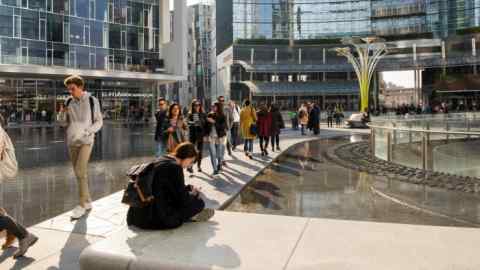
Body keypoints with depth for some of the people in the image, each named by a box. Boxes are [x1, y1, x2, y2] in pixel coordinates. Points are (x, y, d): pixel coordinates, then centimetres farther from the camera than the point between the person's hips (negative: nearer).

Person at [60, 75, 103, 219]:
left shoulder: (92, 101, -5)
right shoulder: (68, 102, 5)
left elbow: (99, 121, -1)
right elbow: (64, 123, 10)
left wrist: (88, 131, -17)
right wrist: (62, 115, -10)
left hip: (86, 141, -5)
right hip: (71, 141, 5)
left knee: (80, 171, -13)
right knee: (79, 173, 10)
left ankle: (82, 204, -3)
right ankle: (88, 202, 22)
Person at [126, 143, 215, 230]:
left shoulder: (163, 160, 11)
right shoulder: (175, 167, -17)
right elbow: (182, 199, -13)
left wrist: (189, 187, 21)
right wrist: (194, 194, 6)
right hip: (158, 218, -10)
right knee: (199, 202, -1)